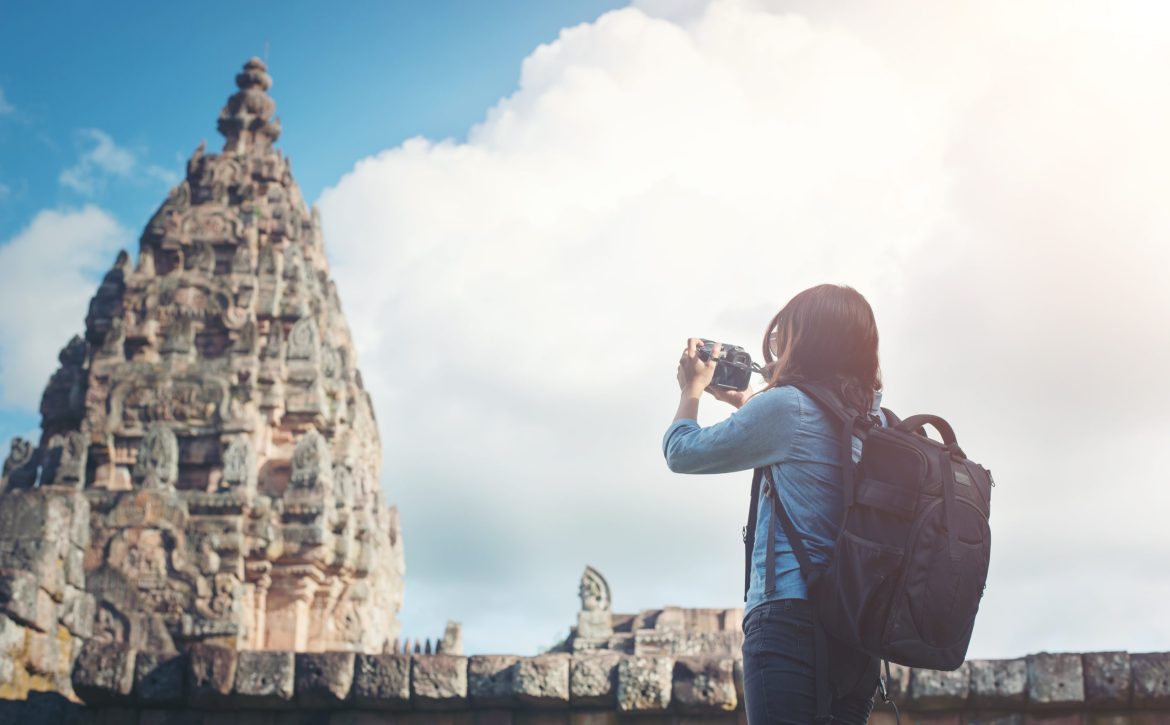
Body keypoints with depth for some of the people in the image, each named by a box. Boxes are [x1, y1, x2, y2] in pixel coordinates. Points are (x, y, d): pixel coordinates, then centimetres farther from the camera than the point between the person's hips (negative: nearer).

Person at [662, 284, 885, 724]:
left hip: (792, 618, -8)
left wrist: (693, 389, 21)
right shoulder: (872, 417, 15)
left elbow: (681, 452, 4)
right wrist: (742, 400, 41)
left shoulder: (787, 405, -6)